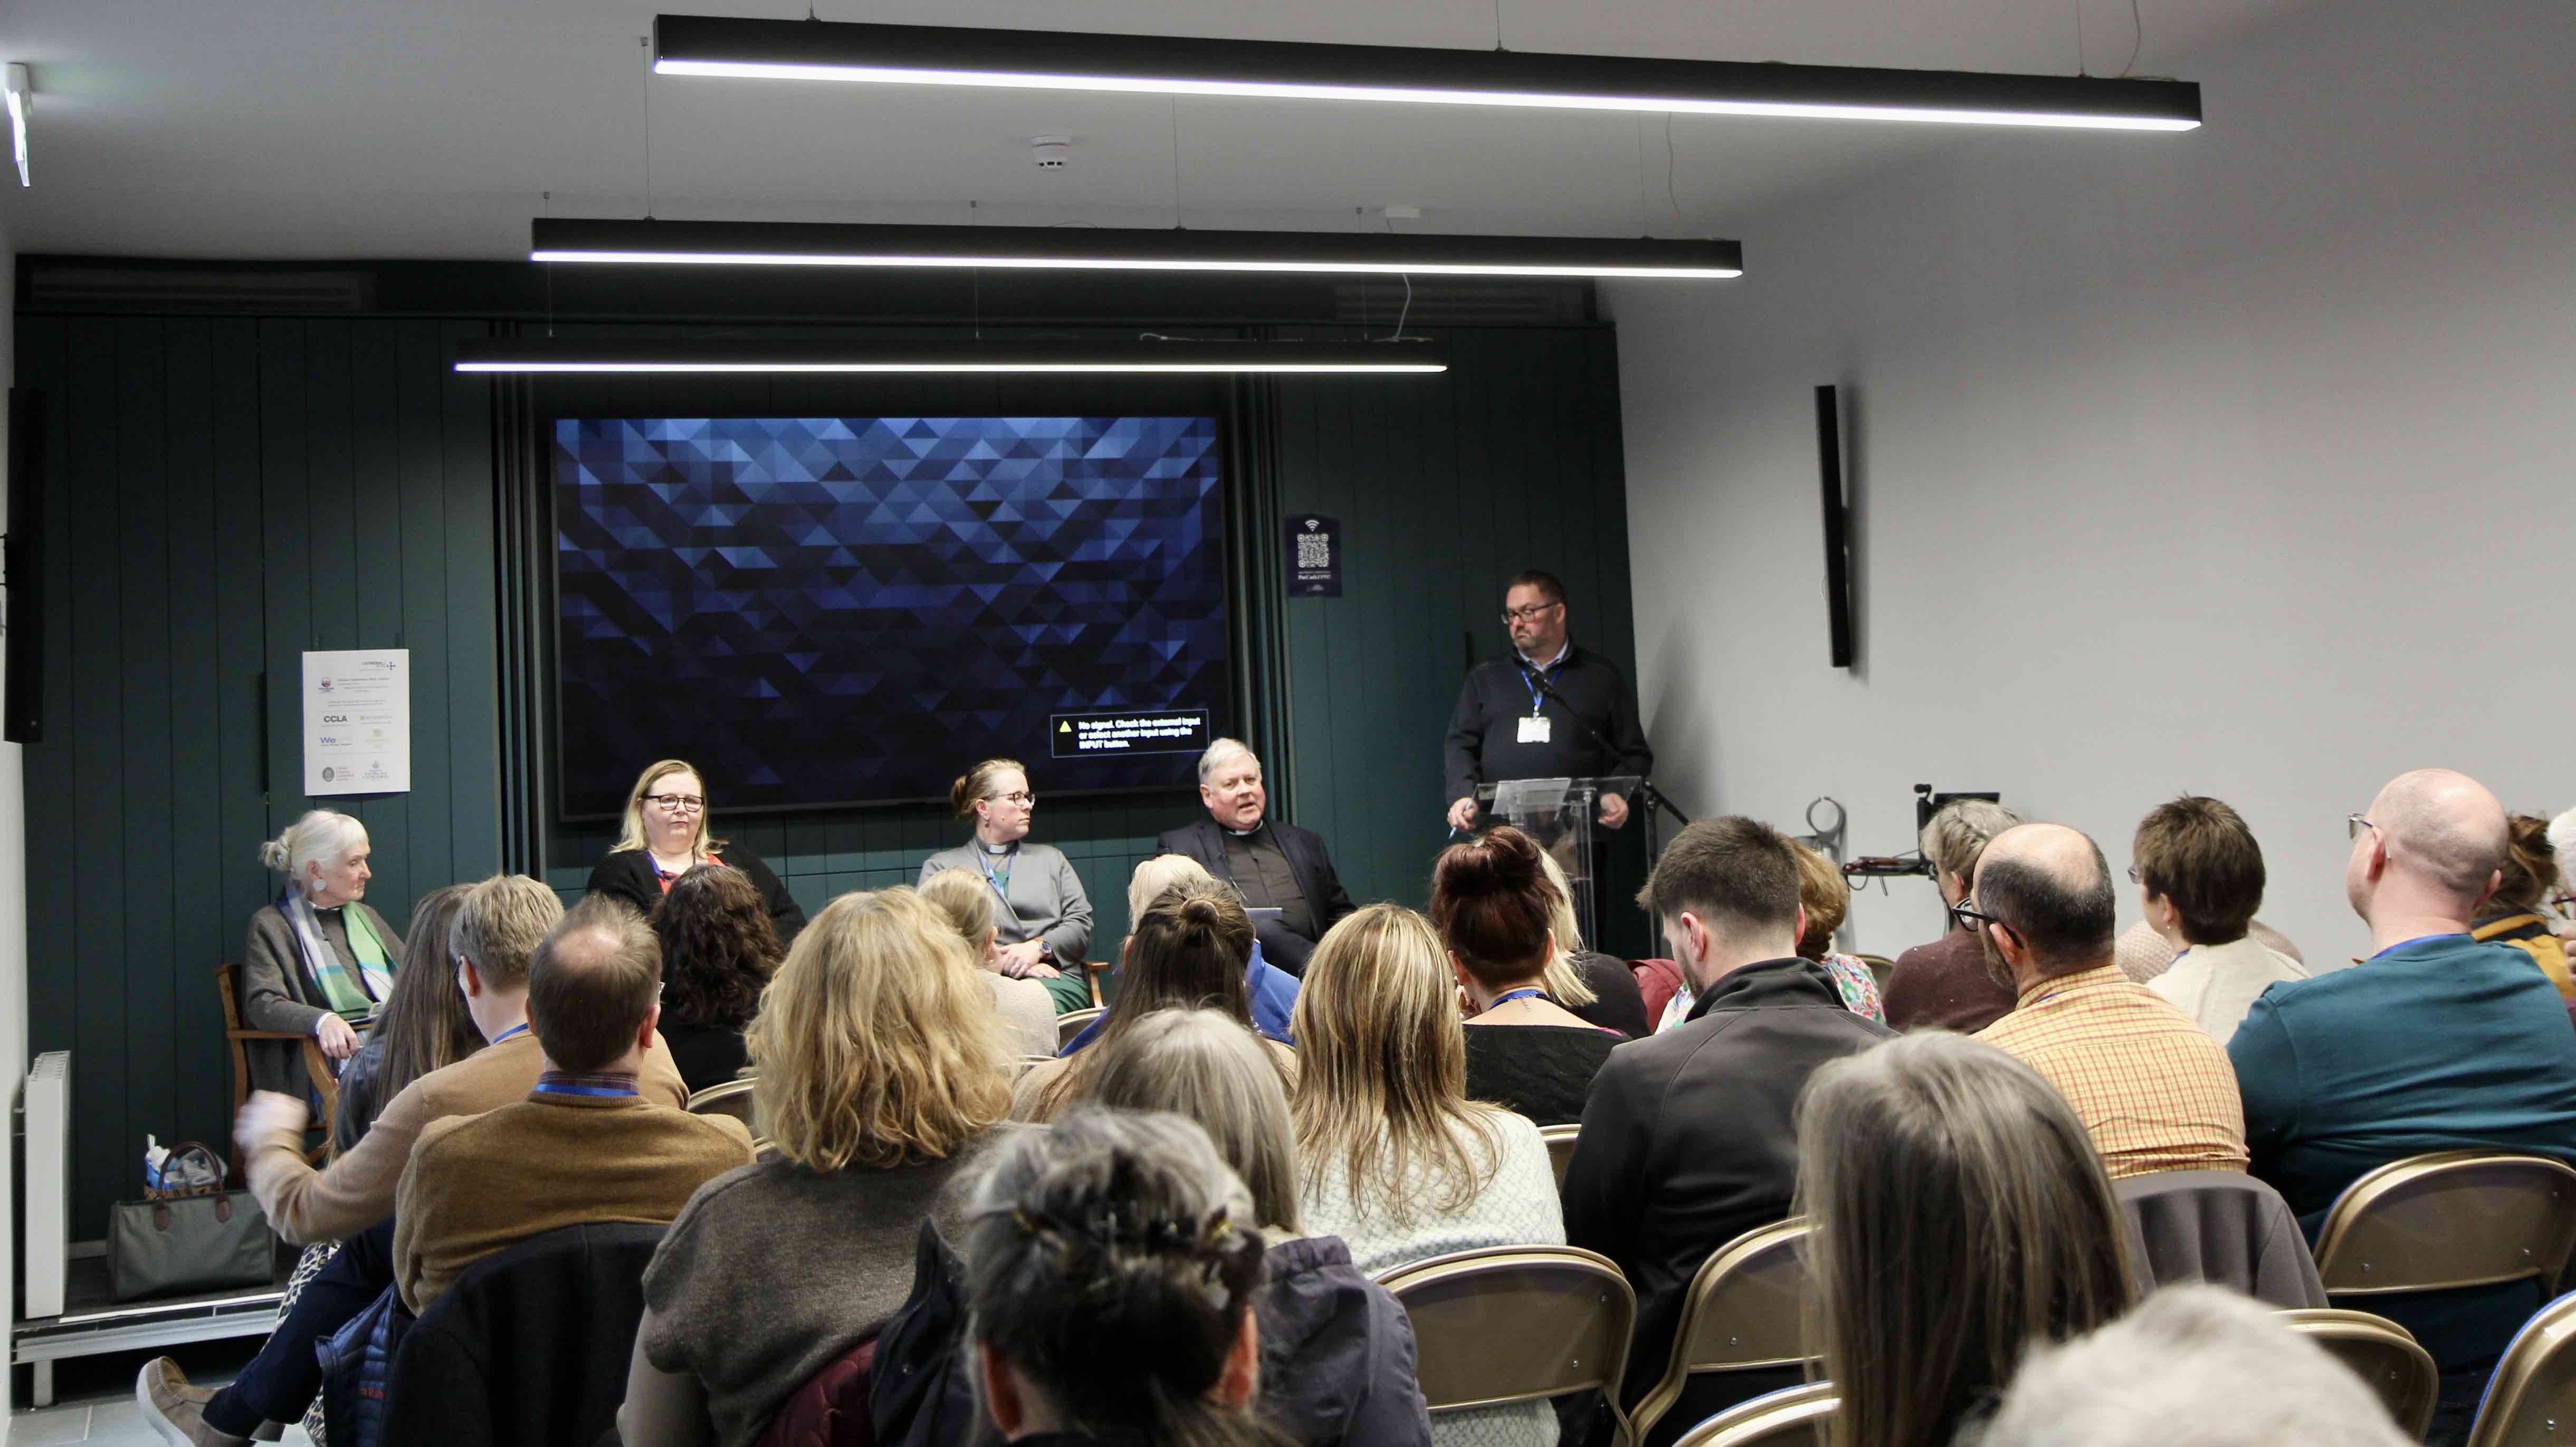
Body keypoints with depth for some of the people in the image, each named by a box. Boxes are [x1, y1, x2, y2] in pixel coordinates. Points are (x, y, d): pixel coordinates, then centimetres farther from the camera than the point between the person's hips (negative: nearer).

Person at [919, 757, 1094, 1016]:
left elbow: (1081, 924, 14)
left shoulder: (1052, 859, 26)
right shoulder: (940, 866, 16)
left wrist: (1038, 948, -8)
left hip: (1054, 977, 2)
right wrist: (1001, 962, -13)